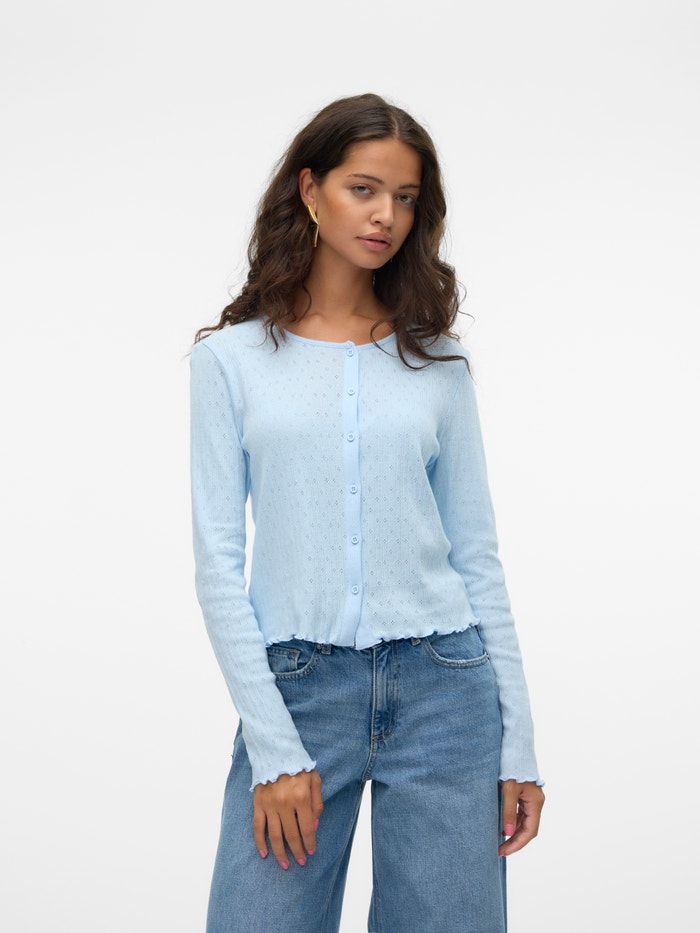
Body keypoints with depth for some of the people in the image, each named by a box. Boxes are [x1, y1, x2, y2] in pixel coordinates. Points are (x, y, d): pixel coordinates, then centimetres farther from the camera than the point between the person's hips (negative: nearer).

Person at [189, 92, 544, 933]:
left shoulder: (437, 359, 7)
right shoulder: (232, 357, 2)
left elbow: (476, 552, 7)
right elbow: (218, 558, -2)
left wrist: (518, 741, 3)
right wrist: (274, 749, -8)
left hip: (442, 686, 2)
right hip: (295, 689, -1)